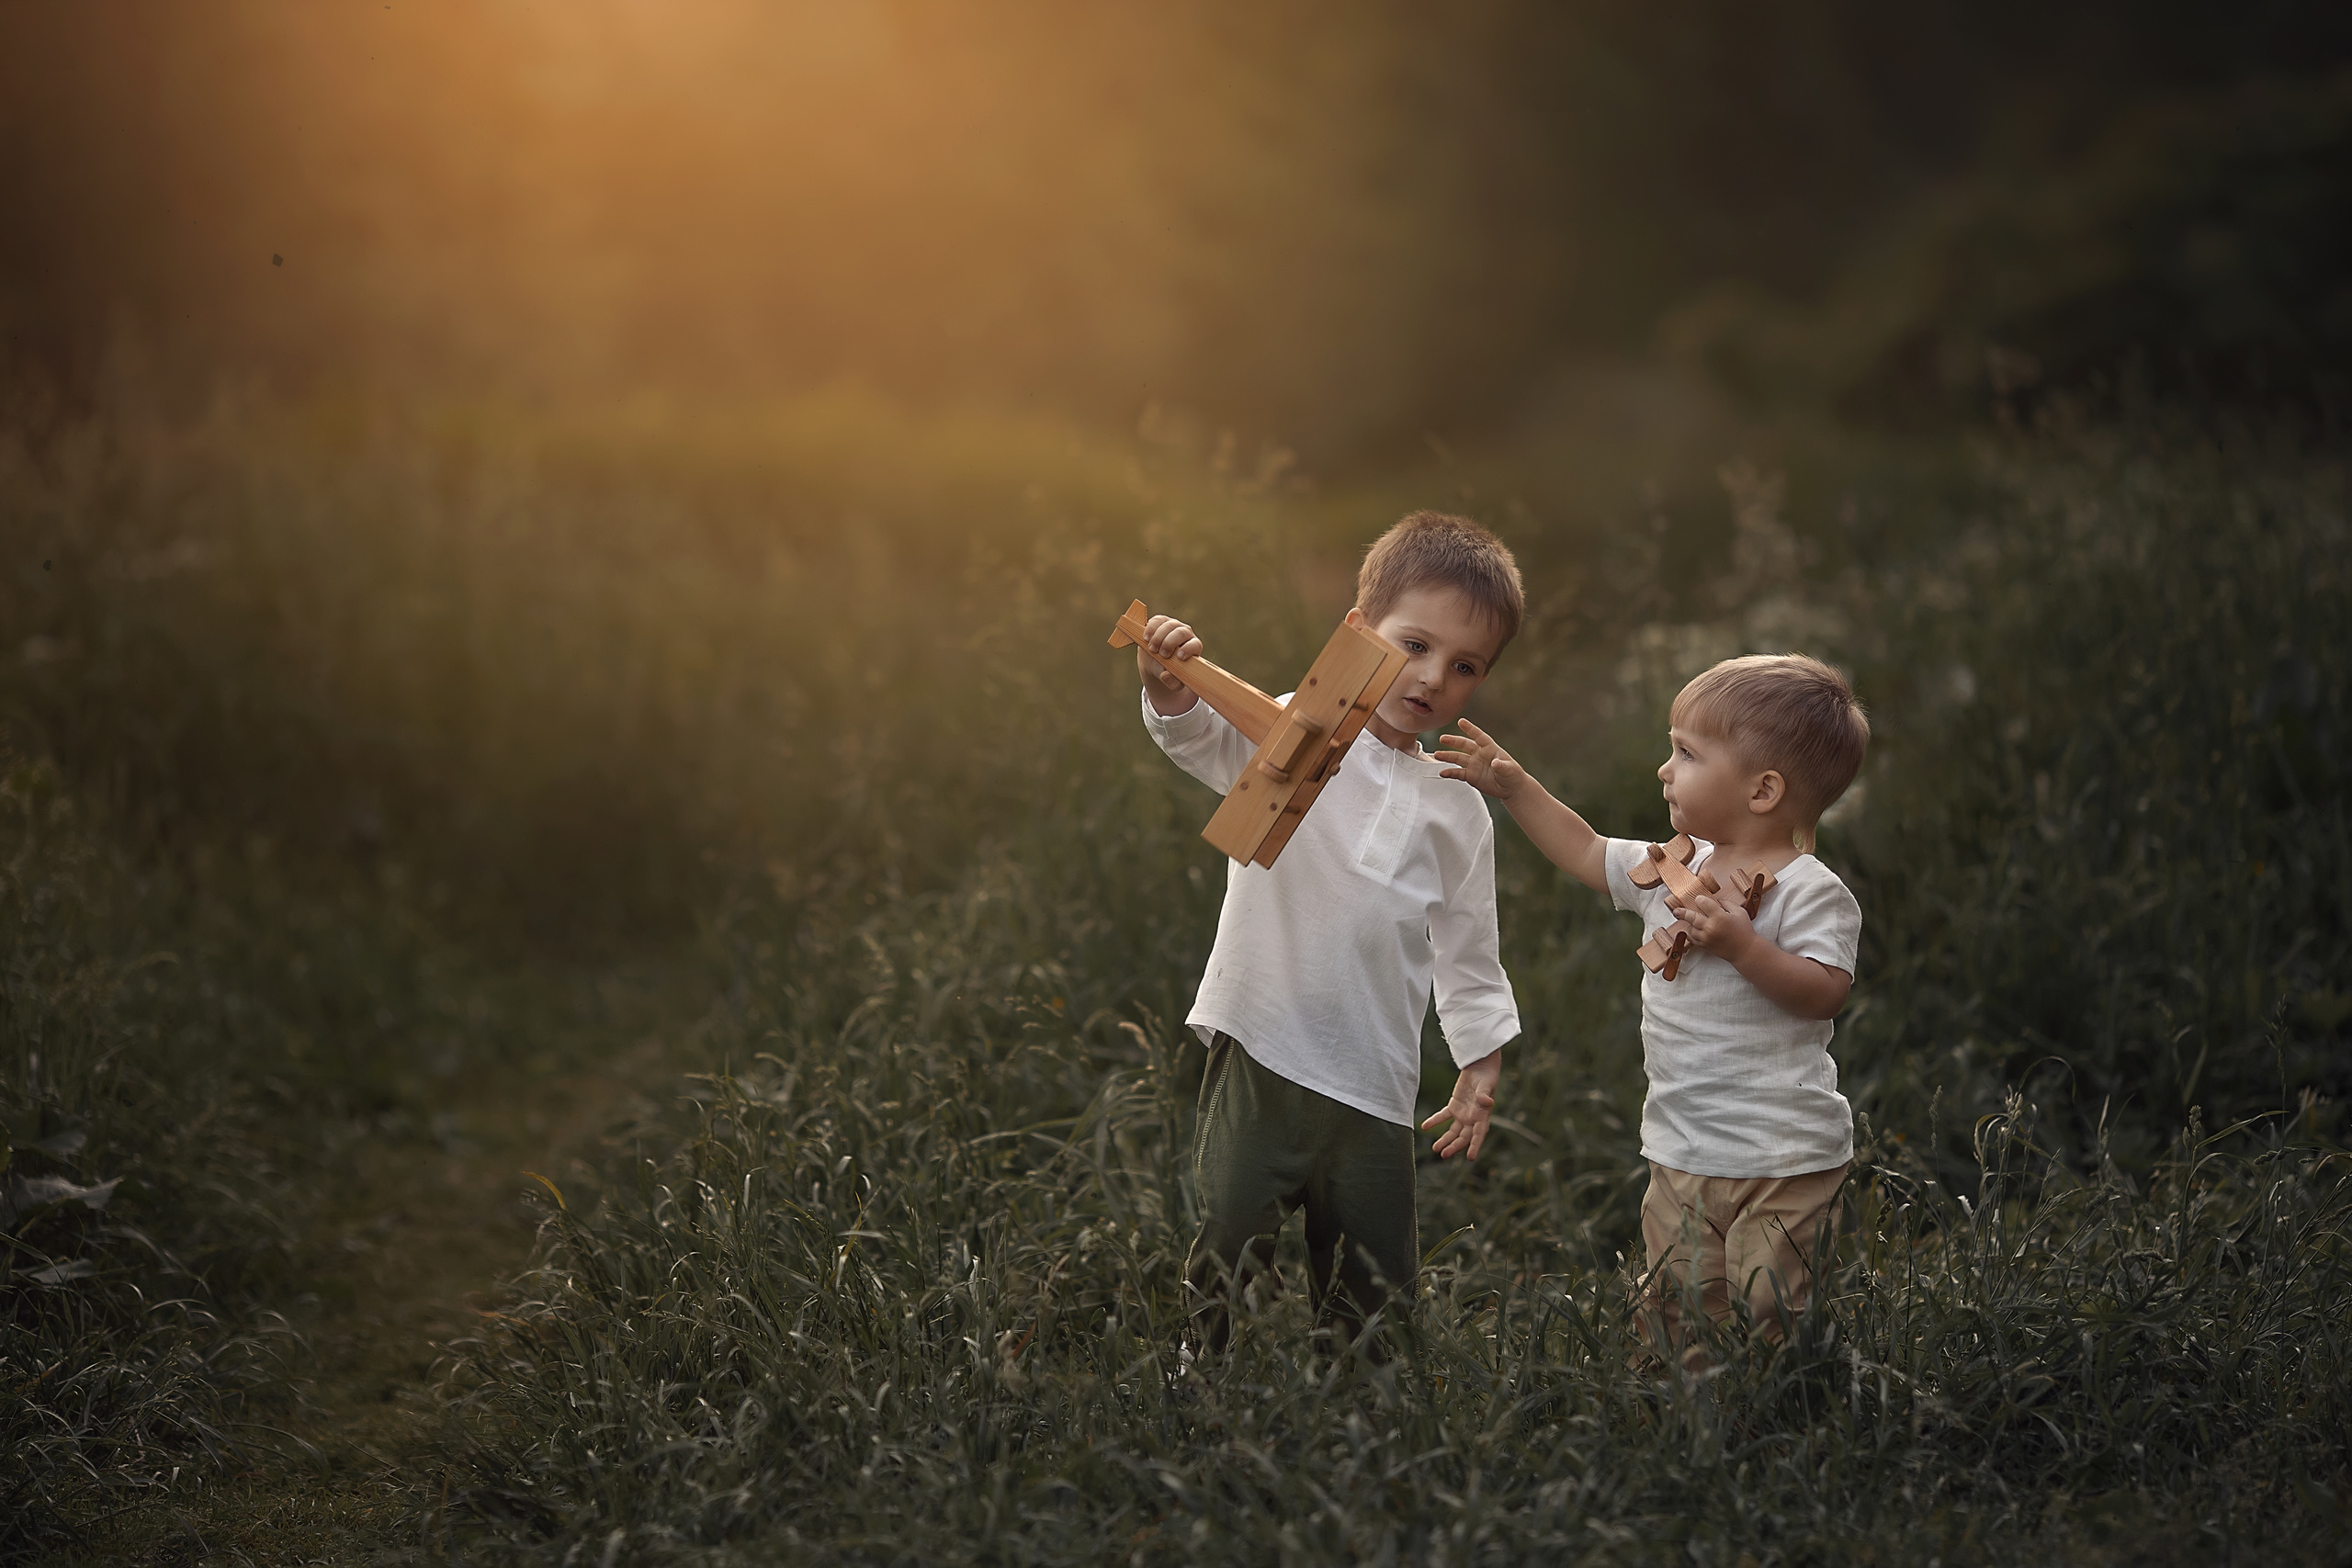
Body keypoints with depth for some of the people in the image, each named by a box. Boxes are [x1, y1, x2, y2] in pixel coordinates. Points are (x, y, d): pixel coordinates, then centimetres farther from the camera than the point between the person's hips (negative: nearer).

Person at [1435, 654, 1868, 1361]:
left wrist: (1741, 946, -32)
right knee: (1673, 1315, 9)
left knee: (1769, 1317, -7)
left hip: (1783, 1165, -7)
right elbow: (1588, 856, 23)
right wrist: (1513, 787, 19)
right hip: (1683, 1154, 7)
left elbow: (1824, 992, -23)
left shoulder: (1810, 892, -13)